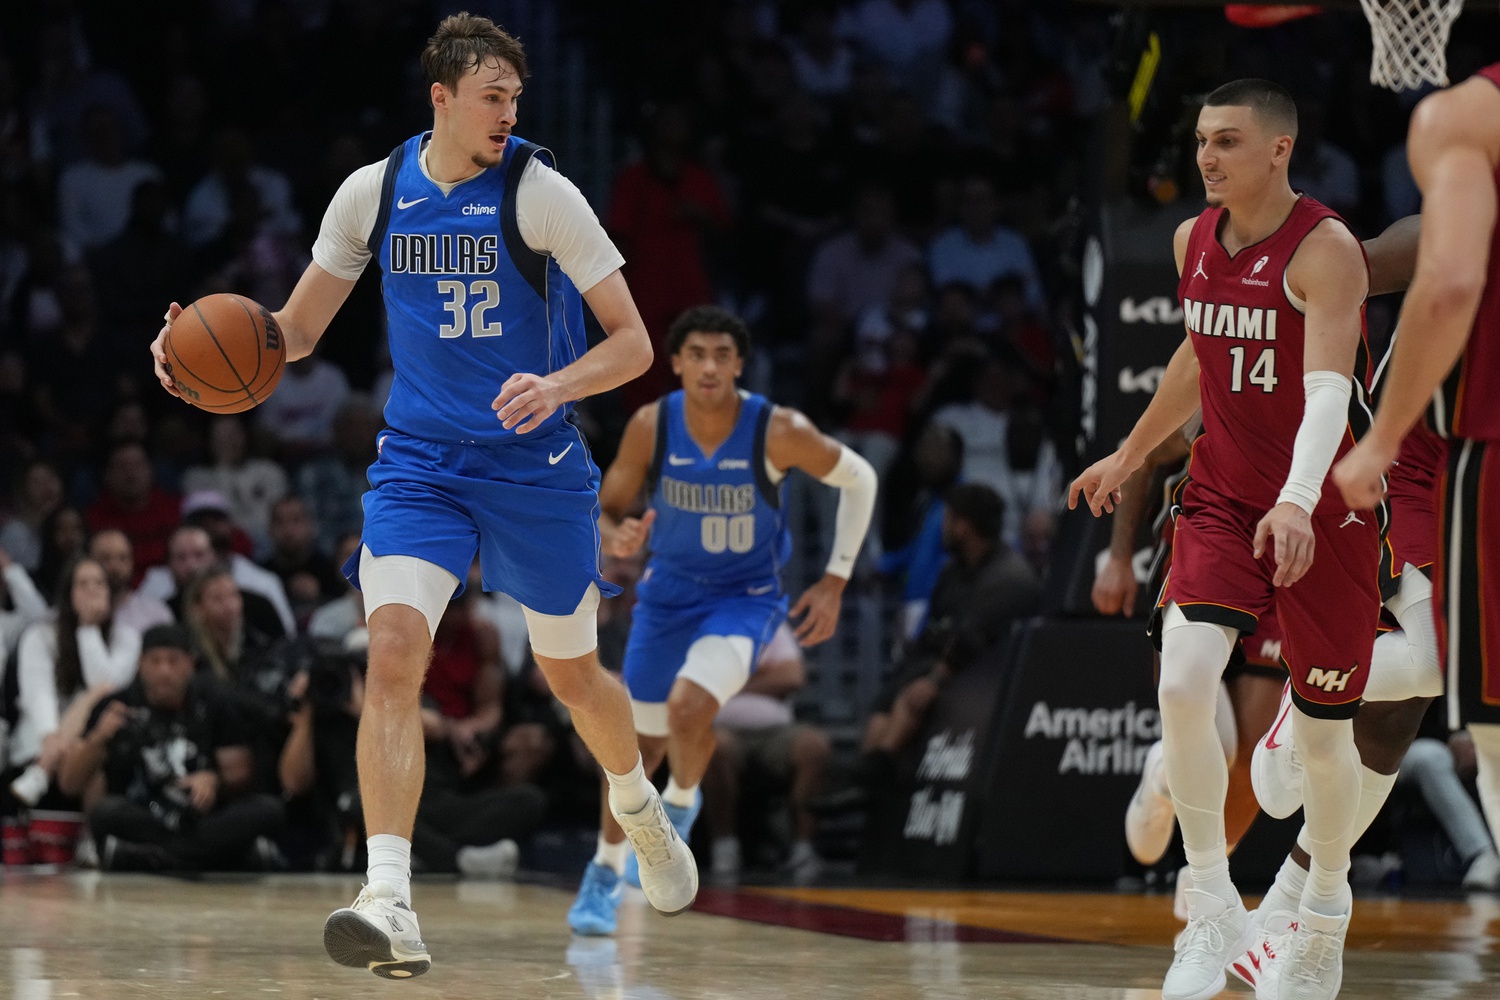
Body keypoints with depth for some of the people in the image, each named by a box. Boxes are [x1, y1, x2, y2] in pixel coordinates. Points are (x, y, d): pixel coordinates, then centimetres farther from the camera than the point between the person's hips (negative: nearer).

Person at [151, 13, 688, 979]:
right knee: (394, 651, -21)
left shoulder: (539, 192, -11)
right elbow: (297, 328, 10)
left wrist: (557, 387, -29)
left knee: (572, 675, 14)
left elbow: (633, 343, -9)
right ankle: (391, 905, -30)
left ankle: (641, 808, 48)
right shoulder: (374, 193, -2)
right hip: (421, 460, 1)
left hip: (536, 466, -1)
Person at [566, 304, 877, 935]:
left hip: (746, 595, -3)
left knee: (688, 706, -28)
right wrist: (616, 540, -31)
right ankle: (605, 872, 30)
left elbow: (858, 479, -6)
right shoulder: (651, 426, -16)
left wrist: (835, 580, -7)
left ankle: (682, 803, 5)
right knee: (640, 741, 9)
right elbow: (605, 513, -6)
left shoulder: (777, 431, -22)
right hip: (668, 591, 3)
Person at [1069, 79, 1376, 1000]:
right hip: (1222, 497, 5)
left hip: (1323, 511, -4)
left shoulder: (1325, 249, -18)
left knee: (1323, 731, 7)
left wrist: (1297, 501, -47)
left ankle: (1327, 912, 33)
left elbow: (1328, 388, -31)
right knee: (1183, 683, -18)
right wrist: (1130, 456, 29)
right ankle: (1214, 908, -6)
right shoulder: (1194, 241, 3)